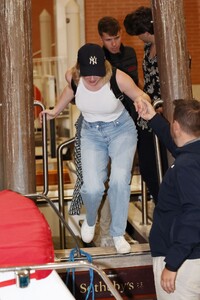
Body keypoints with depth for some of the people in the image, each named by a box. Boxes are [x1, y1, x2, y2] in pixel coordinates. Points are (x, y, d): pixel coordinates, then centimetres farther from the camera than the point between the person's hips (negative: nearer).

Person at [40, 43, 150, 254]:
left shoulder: (118, 78, -26)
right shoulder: (73, 77, -17)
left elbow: (141, 95, -11)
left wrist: (141, 99, -33)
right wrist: (55, 111, 8)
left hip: (121, 128, -2)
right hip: (91, 132, 2)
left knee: (119, 180, -22)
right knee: (92, 188, -14)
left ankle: (118, 233, -2)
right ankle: (90, 221, 21)